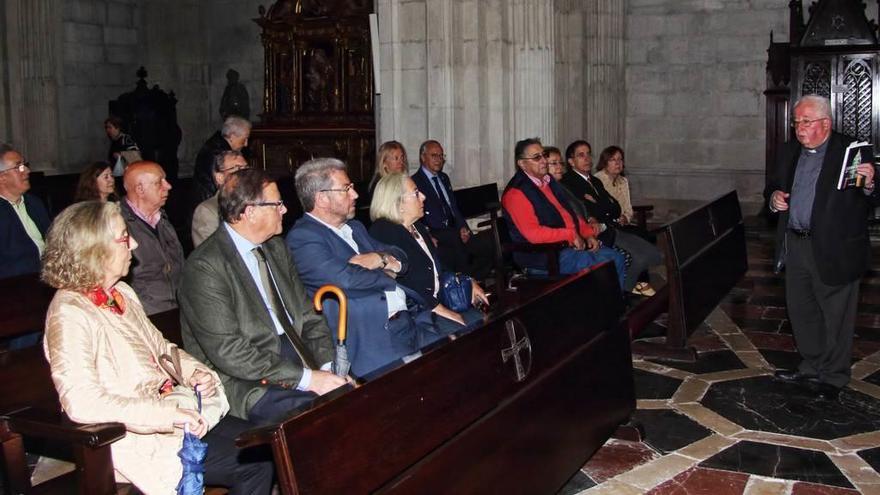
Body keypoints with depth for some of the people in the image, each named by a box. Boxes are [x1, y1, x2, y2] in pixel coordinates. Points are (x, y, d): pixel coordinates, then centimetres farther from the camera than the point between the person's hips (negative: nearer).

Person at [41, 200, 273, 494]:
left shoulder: (122, 293, 12)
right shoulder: (69, 313, -16)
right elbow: (81, 403, -27)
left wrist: (194, 372, 1)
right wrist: (169, 414, -27)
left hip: (177, 409, 9)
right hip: (138, 437, -8)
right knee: (255, 465, -16)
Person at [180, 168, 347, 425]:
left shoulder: (276, 247, 14)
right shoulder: (205, 266, -12)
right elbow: (228, 351, -18)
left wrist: (329, 367, -3)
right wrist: (306, 379, -19)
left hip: (300, 361, 7)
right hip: (251, 385, -7)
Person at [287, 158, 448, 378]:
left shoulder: (355, 228, 21)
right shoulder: (302, 238, -8)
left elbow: (400, 258, 22)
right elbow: (347, 280, -20)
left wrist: (379, 258, -3)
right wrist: (387, 274, 0)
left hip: (409, 317, 8)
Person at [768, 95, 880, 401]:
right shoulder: (790, 151, 9)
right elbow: (774, 185, 20)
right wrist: (774, 197, -1)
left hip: (834, 251, -6)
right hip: (795, 247, 7)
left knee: (836, 317, 7)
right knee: (801, 312, 18)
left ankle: (834, 377, 23)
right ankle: (811, 368, 36)